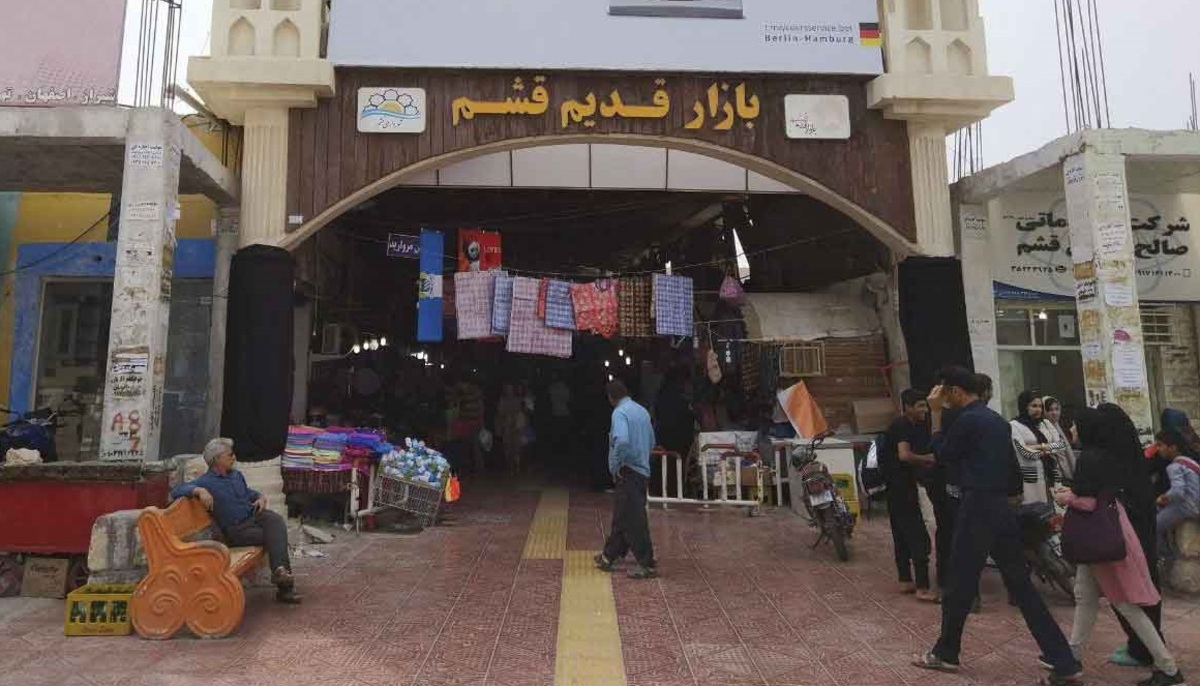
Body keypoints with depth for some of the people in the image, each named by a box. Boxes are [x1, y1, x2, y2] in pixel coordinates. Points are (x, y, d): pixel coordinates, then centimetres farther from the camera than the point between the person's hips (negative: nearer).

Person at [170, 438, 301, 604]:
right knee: (272, 537, -28)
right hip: (237, 529, -5)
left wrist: (261, 498, 11)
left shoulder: (237, 475, 22)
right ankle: (285, 586, -30)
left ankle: (280, 570, -43)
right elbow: (177, 491, -12)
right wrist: (199, 490, -30)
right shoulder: (206, 482, 0)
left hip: (255, 515, 5)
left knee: (275, 521, -30)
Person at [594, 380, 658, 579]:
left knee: (632, 519, -4)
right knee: (621, 516, 18)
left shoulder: (620, 412, -14)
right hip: (642, 469, 9)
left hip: (628, 471, -9)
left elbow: (621, 441, -31)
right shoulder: (642, 411, 12)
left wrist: (615, 466, -19)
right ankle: (609, 556, 30)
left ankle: (647, 565, -1)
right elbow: (651, 441, 19)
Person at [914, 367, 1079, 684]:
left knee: (961, 584, 5)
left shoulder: (967, 419, -14)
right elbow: (1009, 466, 19)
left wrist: (935, 414, 1)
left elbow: (943, 455, -1)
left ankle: (945, 653, 19)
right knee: (1021, 586, 11)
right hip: (1002, 506, 8)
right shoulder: (998, 420, 14)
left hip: (978, 508, -8)